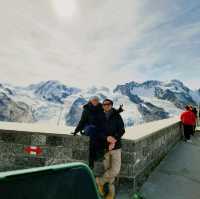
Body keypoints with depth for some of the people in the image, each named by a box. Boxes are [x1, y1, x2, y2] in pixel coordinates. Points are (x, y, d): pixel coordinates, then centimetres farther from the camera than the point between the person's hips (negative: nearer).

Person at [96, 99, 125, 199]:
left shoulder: (117, 116, -3)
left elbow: (122, 130, -4)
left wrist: (114, 140, -18)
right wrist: (107, 138, -19)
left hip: (116, 146, -1)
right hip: (104, 147, 1)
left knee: (115, 170, -7)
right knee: (108, 170, 10)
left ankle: (100, 181, 19)